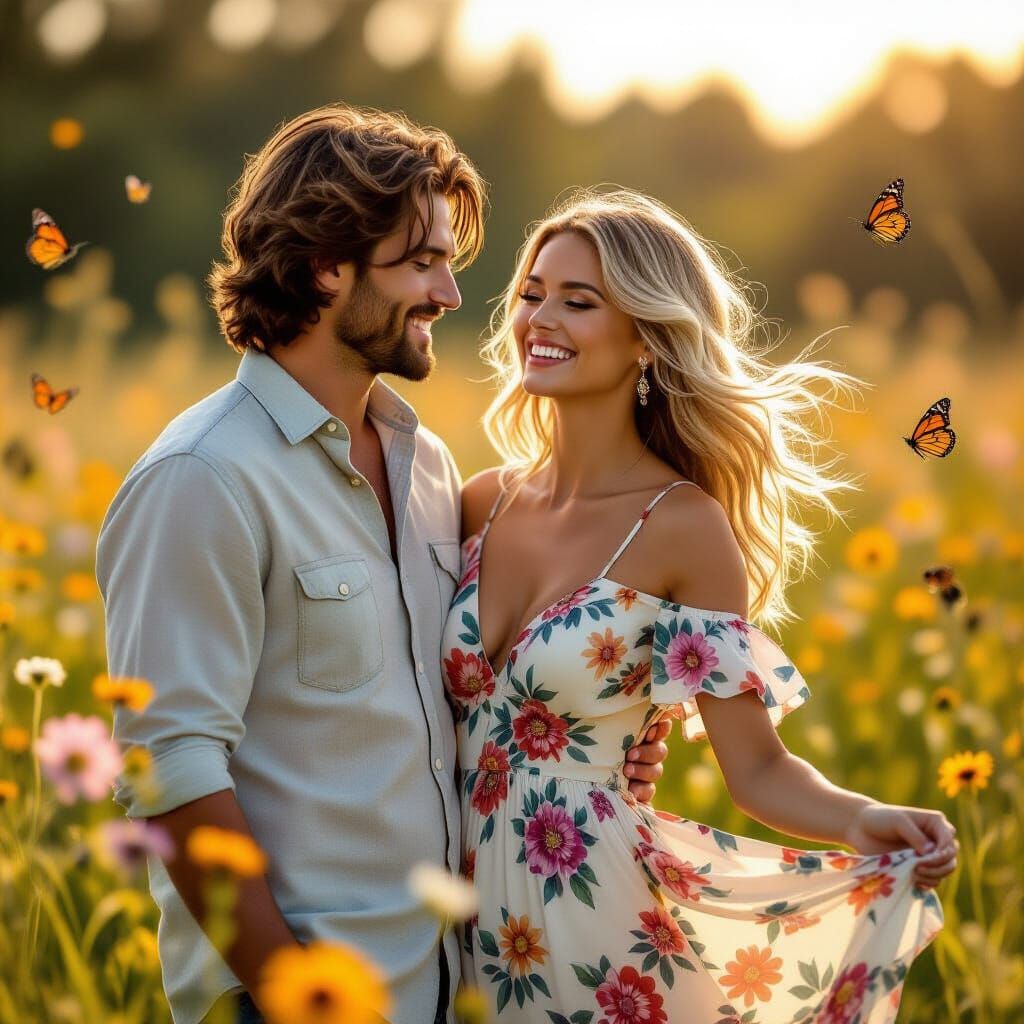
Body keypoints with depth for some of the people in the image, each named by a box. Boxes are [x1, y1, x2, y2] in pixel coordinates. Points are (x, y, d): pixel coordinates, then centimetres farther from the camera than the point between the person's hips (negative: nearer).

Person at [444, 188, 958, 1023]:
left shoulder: (682, 527, -12)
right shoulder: (486, 503, 2)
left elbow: (757, 768, -12)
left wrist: (865, 822, -30)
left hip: (588, 910, -5)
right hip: (474, 913, 5)